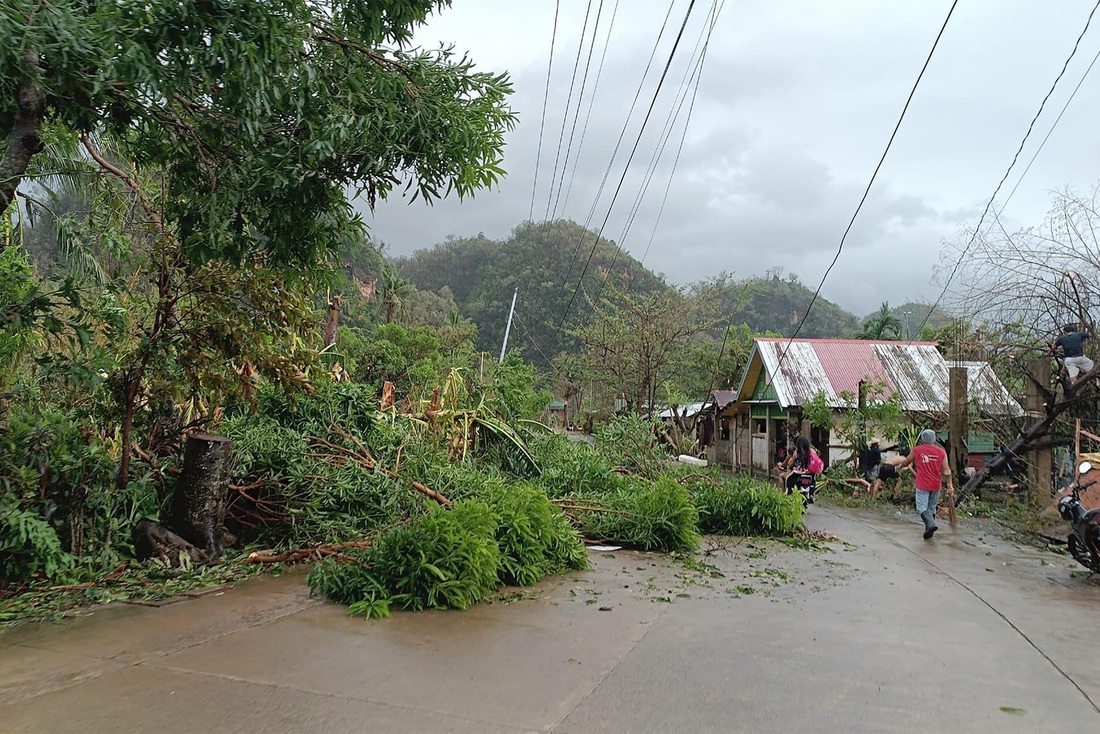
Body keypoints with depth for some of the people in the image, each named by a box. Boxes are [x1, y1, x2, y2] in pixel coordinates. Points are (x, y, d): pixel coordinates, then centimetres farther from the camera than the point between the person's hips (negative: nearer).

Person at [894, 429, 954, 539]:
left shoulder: (916, 450, -4)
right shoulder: (941, 452, 0)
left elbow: (906, 461, 13)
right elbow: (947, 471, -3)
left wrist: (901, 464, 35)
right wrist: (950, 485, 2)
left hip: (922, 485, -3)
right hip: (936, 485, 3)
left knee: (922, 507, -2)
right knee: (932, 508, 14)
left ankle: (931, 524, -26)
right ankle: (928, 530, 18)